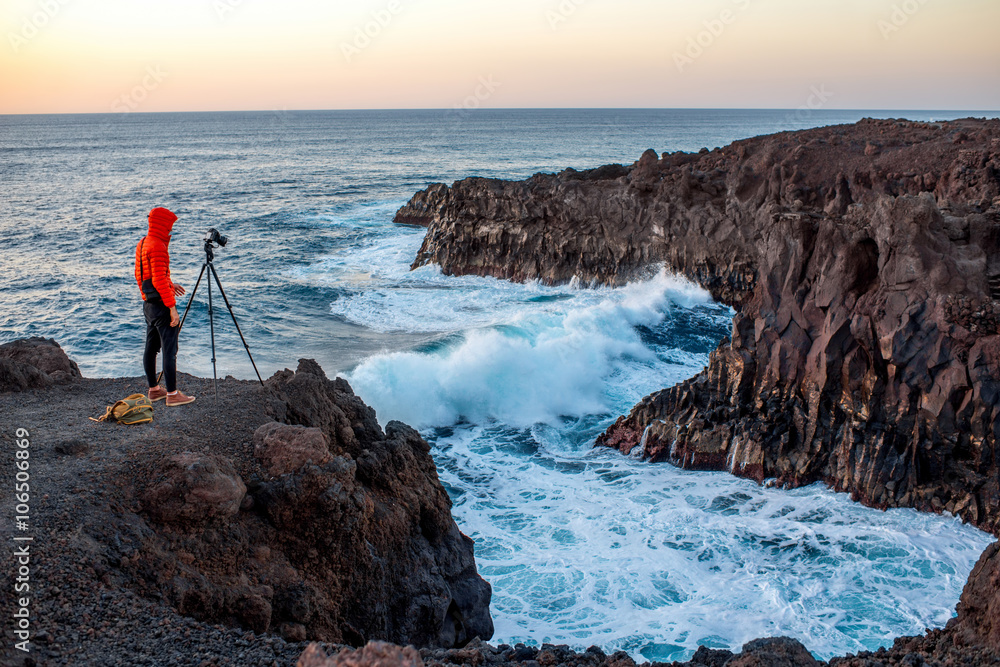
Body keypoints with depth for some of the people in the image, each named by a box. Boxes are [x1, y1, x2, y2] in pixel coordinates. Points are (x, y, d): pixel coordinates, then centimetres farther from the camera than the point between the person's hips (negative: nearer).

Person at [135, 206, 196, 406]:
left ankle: (154, 390, 23)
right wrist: (172, 307, -22)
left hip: (148, 303, 10)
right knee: (169, 350, -6)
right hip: (160, 305, -10)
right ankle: (172, 394, -4)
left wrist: (170, 284, 23)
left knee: (151, 348, 14)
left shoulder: (142, 244, 13)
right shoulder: (158, 246, -17)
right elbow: (159, 280, -23)